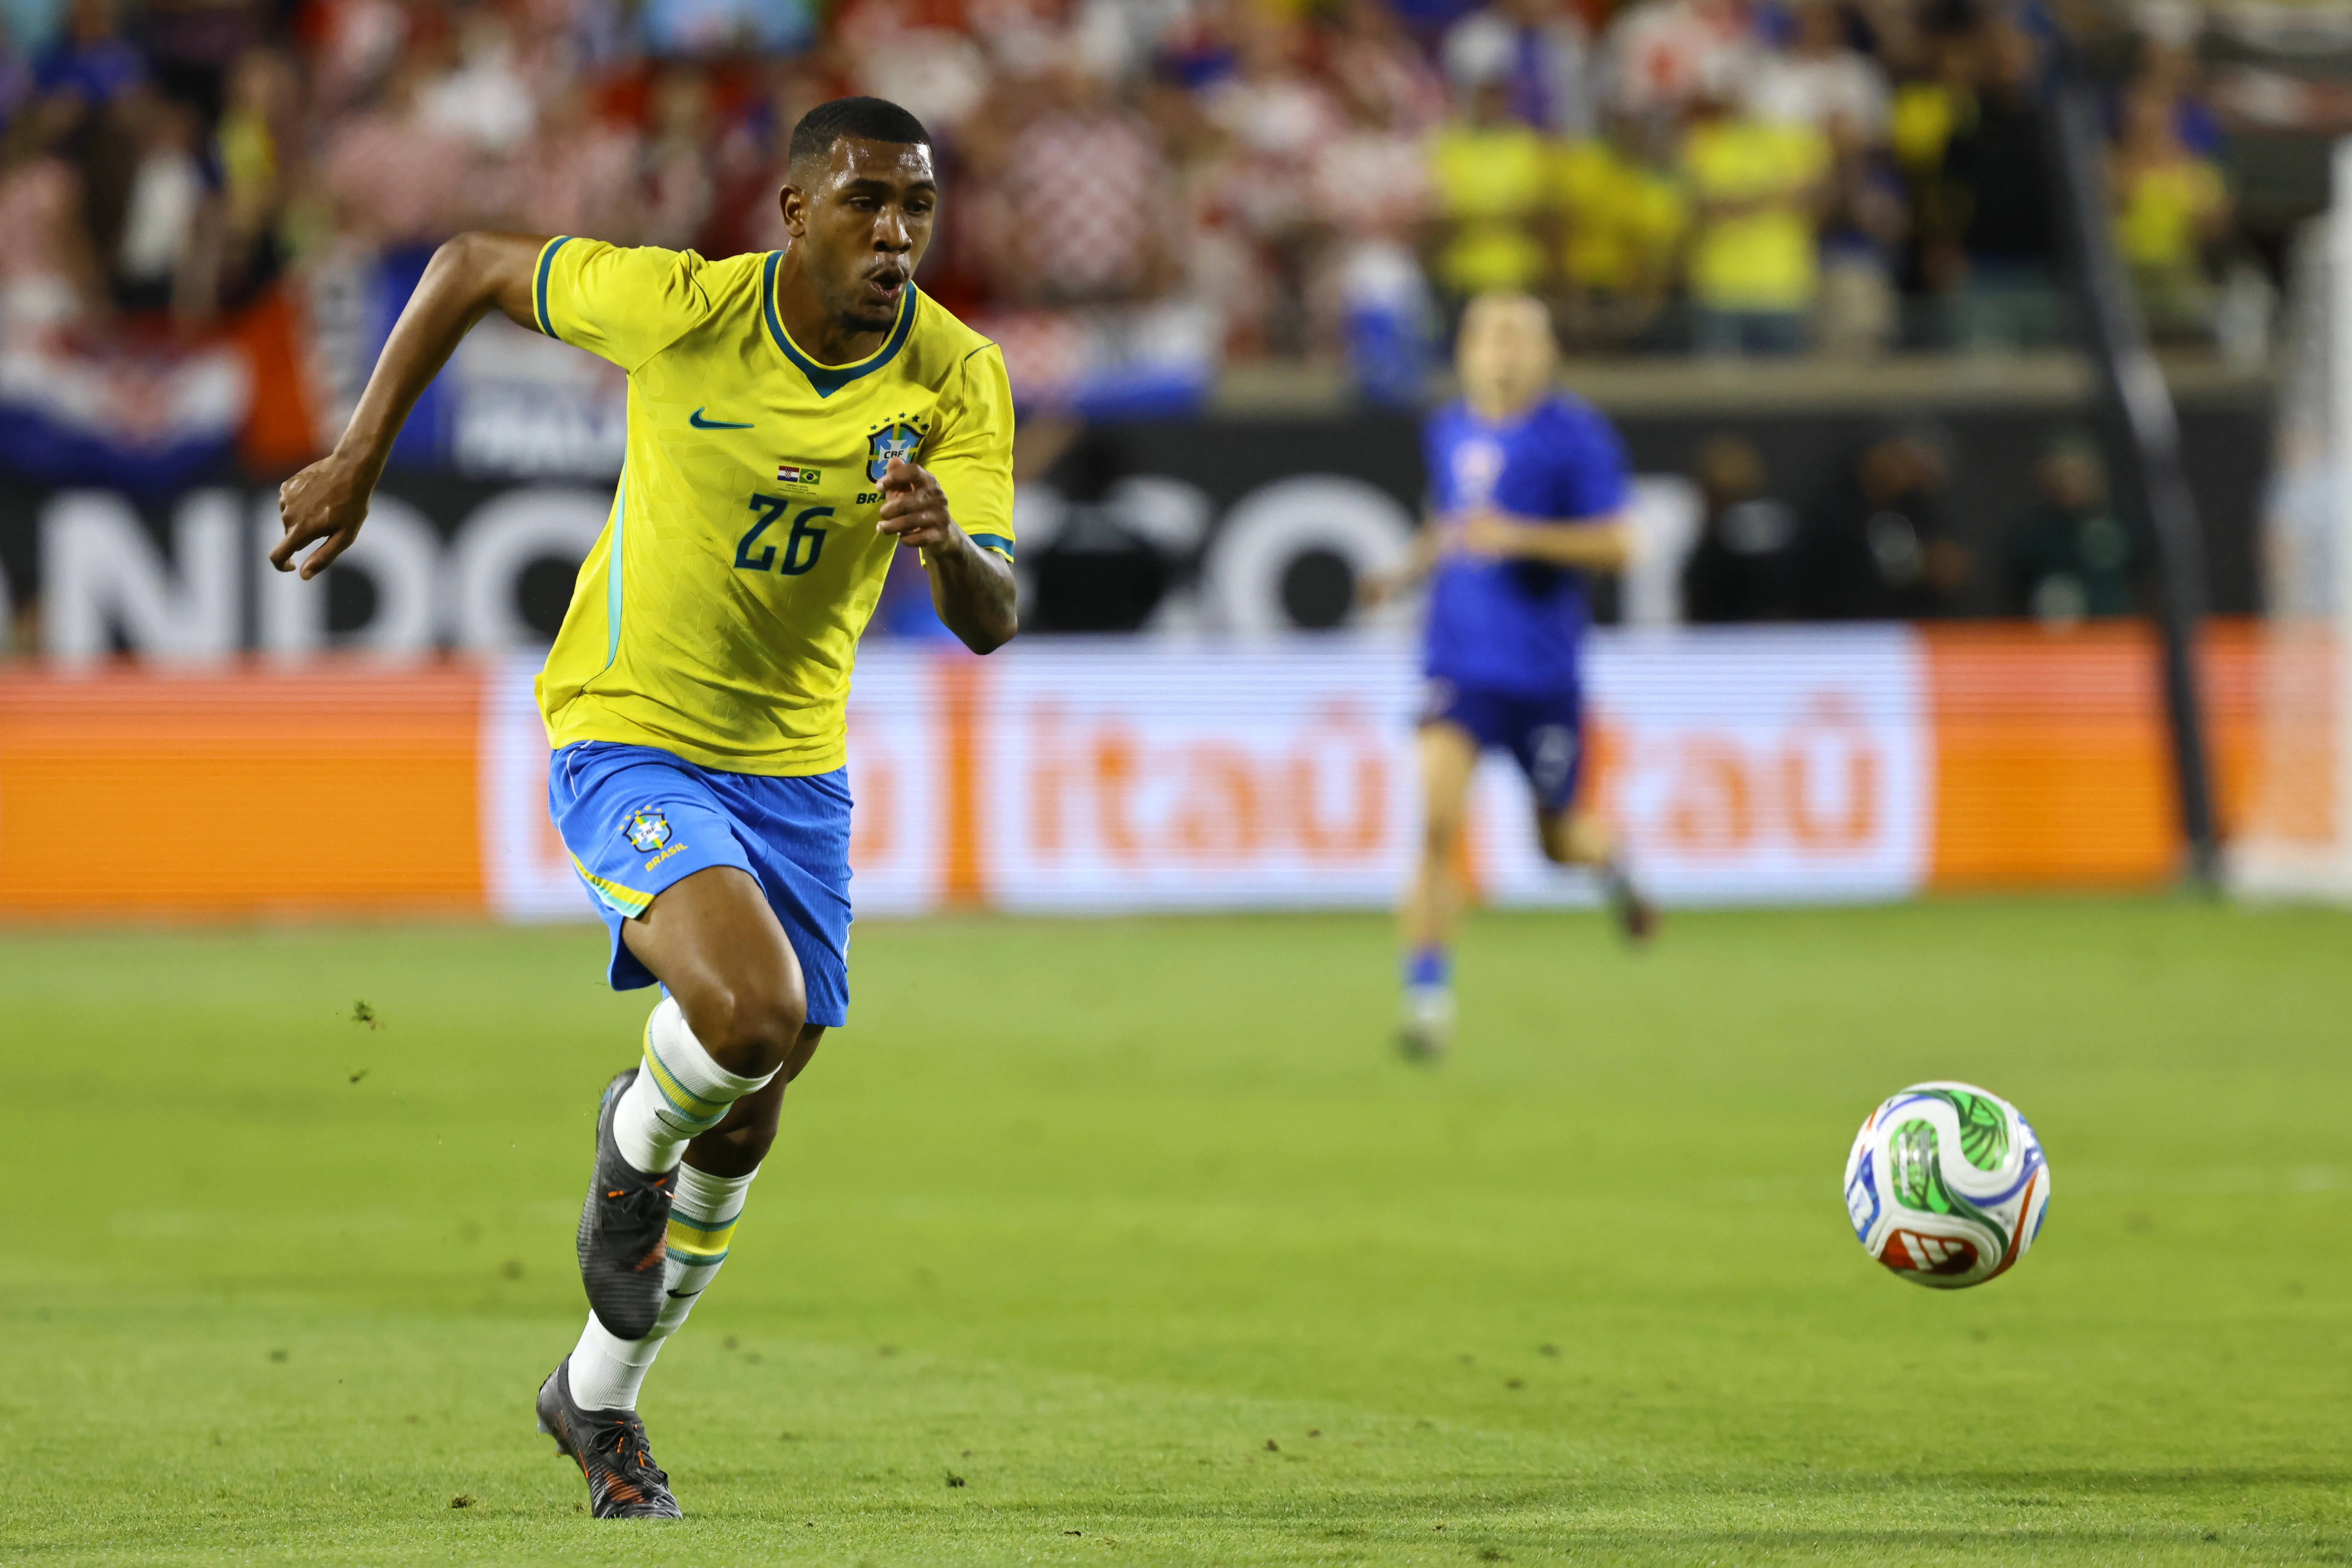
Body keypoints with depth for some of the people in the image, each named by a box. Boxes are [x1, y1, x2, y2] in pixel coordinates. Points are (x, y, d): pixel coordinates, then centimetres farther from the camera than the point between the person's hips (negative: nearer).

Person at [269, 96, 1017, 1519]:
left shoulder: (958, 378, -12)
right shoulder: (679, 307, -20)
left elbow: (991, 624, -17)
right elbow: (473, 267, -3)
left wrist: (949, 542, -40)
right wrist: (358, 464, -4)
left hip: (794, 763, 4)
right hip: (627, 741, -4)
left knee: (744, 1129, 12)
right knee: (752, 1012, -30)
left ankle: (600, 1398, 35)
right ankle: (633, 1149, 5)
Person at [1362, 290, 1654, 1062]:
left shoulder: (1576, 435, -8)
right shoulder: (1449, 432, 7)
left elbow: (1616, 544, -11)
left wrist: (1522, 537, -23)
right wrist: (1408, 573, 5)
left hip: (1544, 671, -2)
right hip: (1460, 663, 2)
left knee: (1560, 840, 11)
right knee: (1437, 819, -17)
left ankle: (1609, 858, 49)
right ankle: (1427, 997, -13)